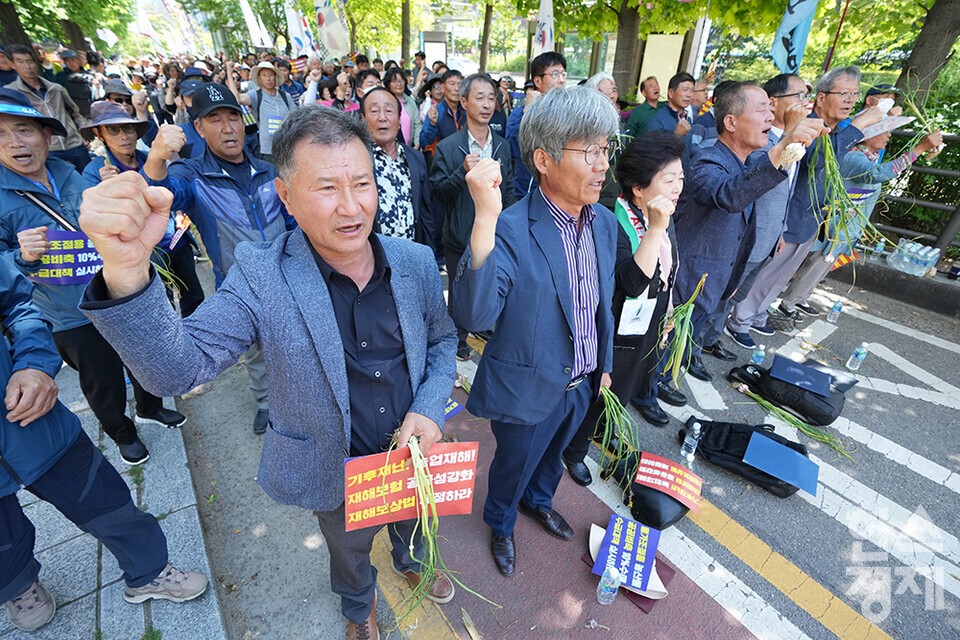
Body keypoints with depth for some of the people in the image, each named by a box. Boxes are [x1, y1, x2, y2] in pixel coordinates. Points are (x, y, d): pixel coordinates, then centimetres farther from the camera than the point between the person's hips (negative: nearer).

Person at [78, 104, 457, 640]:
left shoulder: (416, 262, -14)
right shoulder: (261, 278, -22)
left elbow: (441, 340, -2)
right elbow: (183, 366, -28)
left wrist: (429, 410, -18)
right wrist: (127, 270, -45)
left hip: (413, 452, 3)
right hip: (337, 471, -2)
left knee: (412, 522, 34)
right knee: (349, 548, 30)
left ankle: (411, 563, 71)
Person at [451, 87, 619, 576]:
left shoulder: (605, 223, -5)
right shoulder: (510, 230, -28)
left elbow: (603, 304, 6)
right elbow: (473, 316, -42)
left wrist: (605, 365, 14)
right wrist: (485, 218, -50)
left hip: (582, 384, 6)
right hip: (529, 389, -6)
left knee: (552, 456, 32)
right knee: (513, 465, 23)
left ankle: (538, 502, 66)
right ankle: (500, 525, 57)